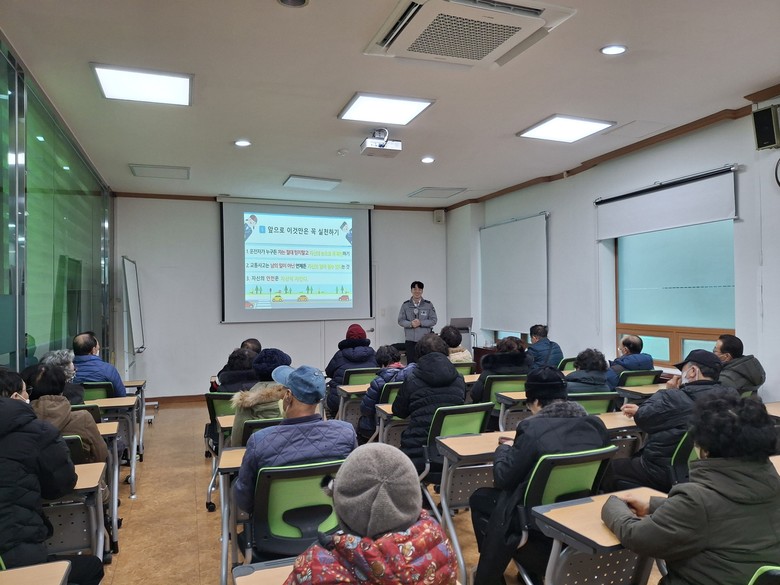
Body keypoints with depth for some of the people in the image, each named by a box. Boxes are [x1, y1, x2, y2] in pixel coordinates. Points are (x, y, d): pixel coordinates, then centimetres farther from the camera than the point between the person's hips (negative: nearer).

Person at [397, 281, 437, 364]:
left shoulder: (429, 305, 1)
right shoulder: (405, 305, 4)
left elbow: (433, 320, -1)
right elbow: (400, 320, 2)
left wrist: (420, 323, -15)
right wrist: (410, 324, -17)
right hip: (410, 340, 1)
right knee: (410, 363, 3)